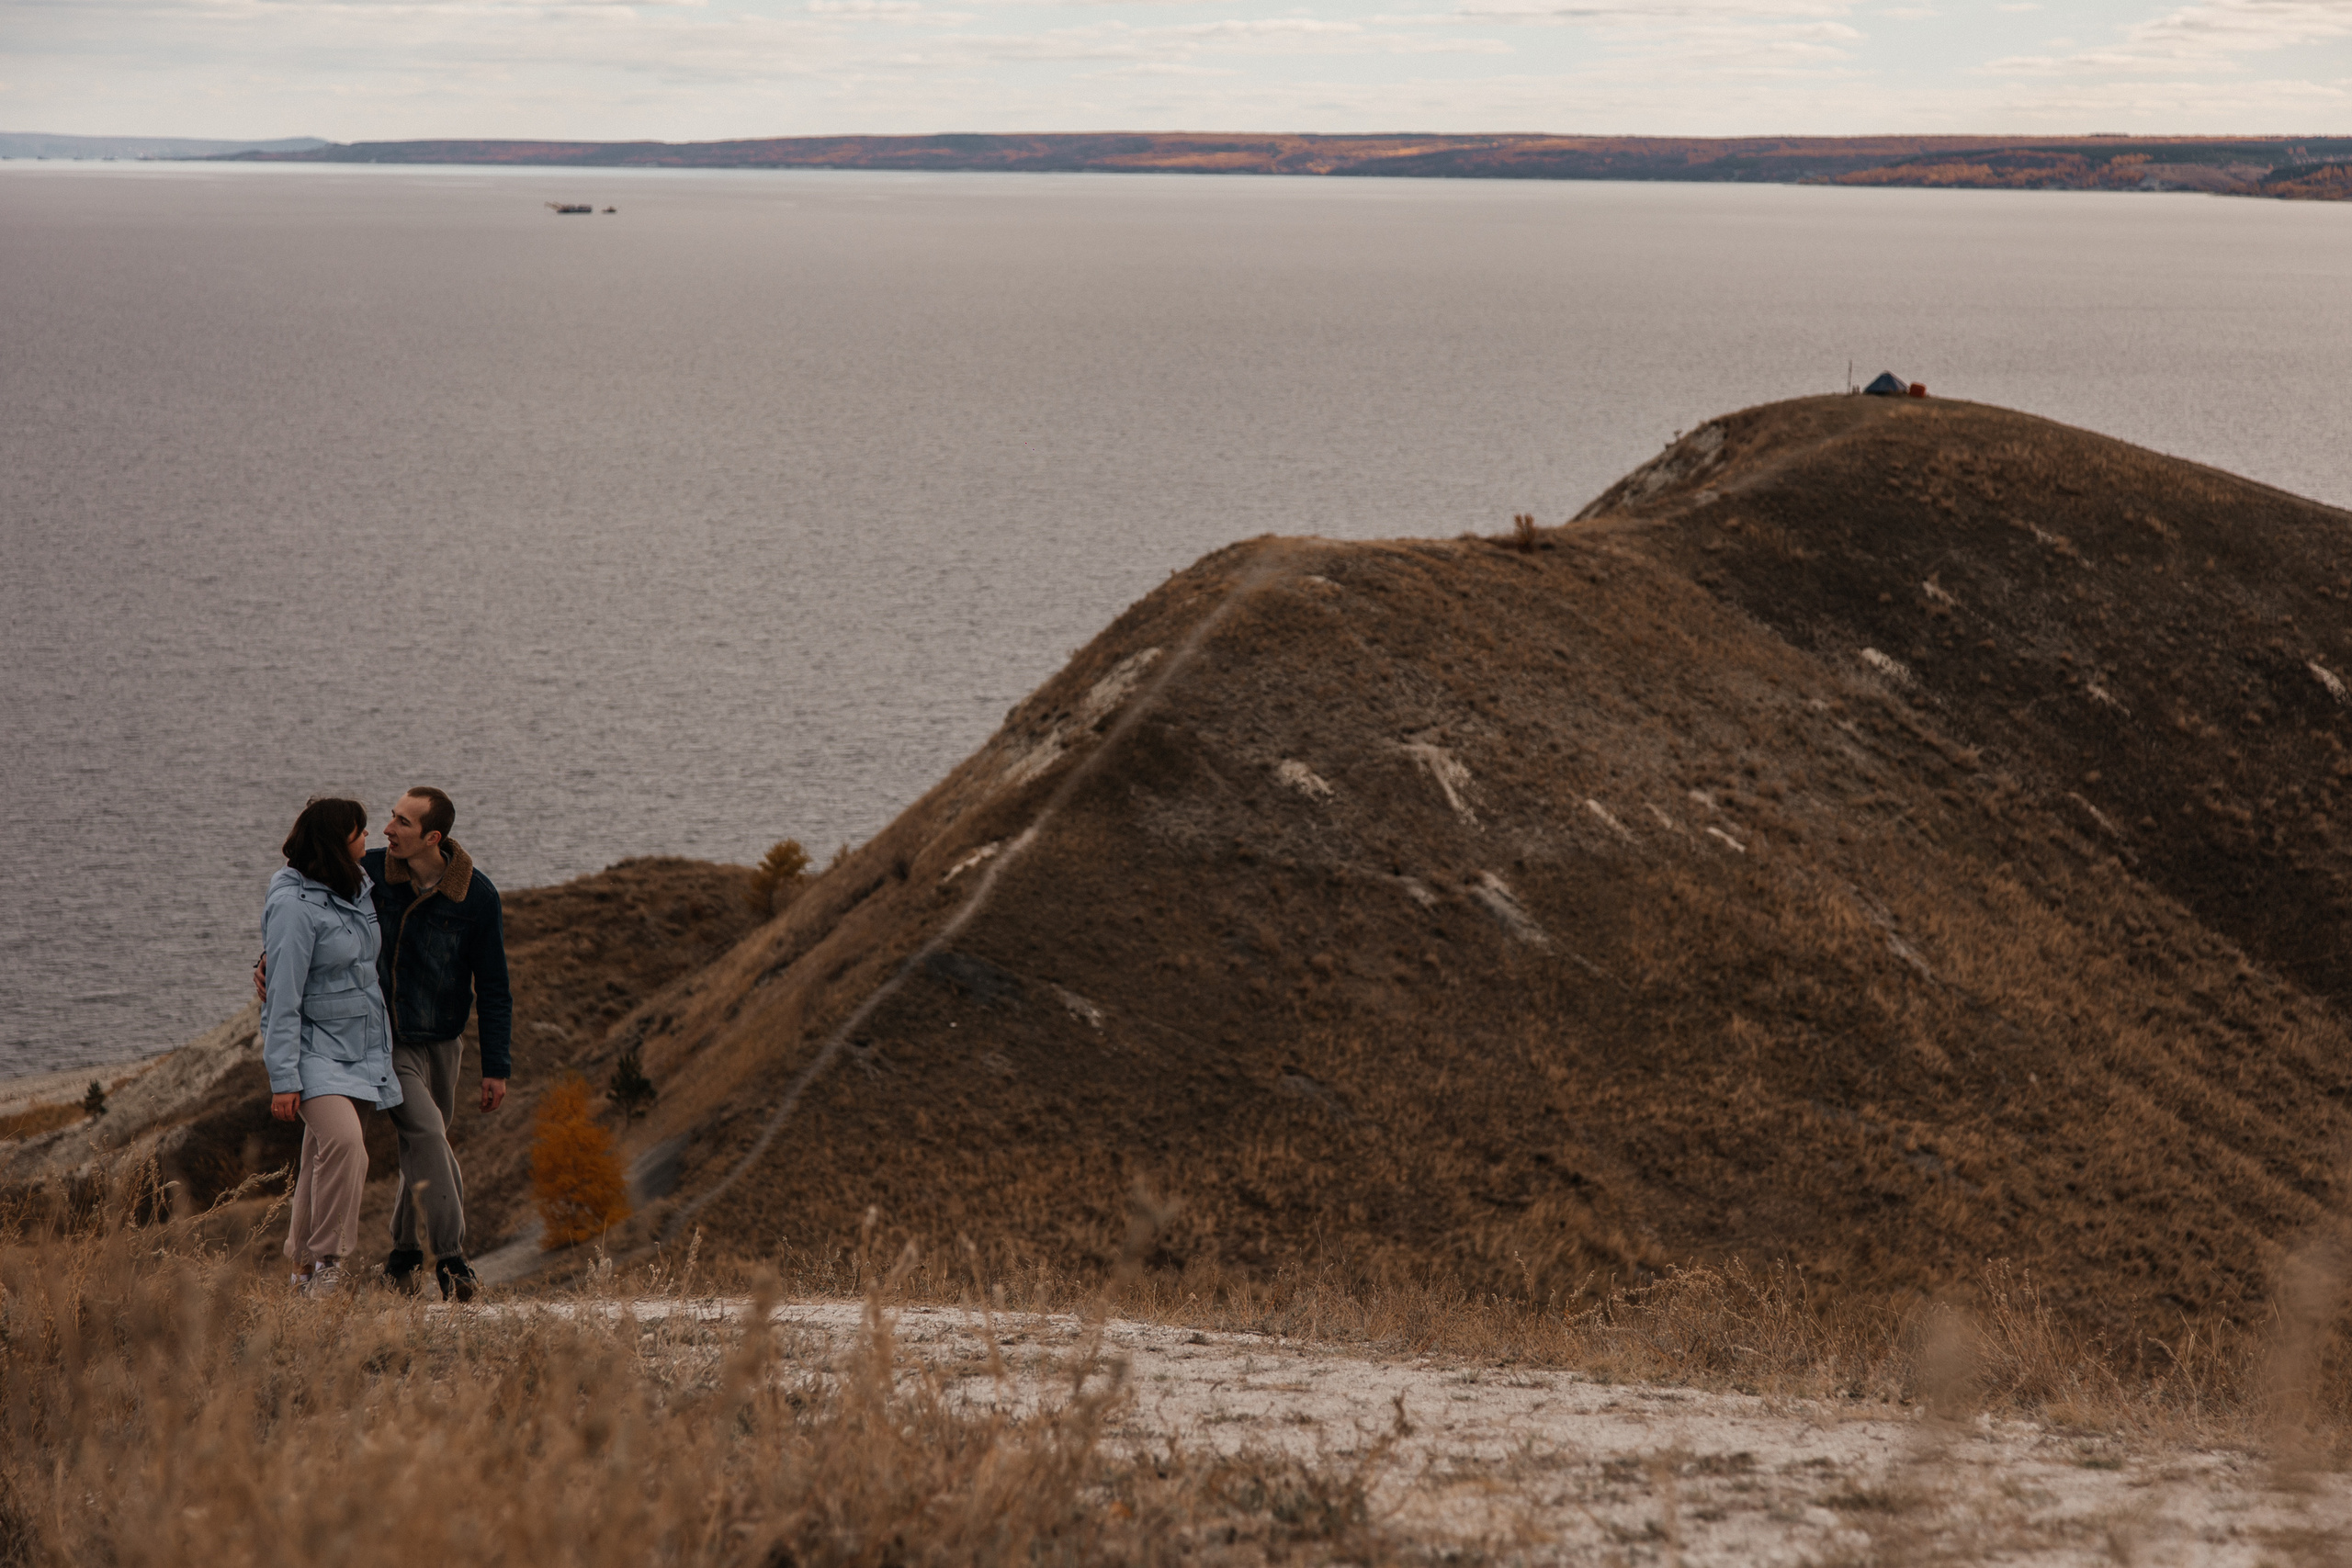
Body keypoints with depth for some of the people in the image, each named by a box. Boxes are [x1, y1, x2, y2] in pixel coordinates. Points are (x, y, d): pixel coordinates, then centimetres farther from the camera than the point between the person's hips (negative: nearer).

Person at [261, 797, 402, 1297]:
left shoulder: (357, 886, 8)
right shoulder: (294, 905, -18)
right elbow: (283, 997, -18)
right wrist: (283, 1078, -20)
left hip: (357, 1045, 8)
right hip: (312, 1046, -8)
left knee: (323, 1158, 10)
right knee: (343, 1143, -25)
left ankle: (305, 1269, 18)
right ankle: (327, 1263, -20)